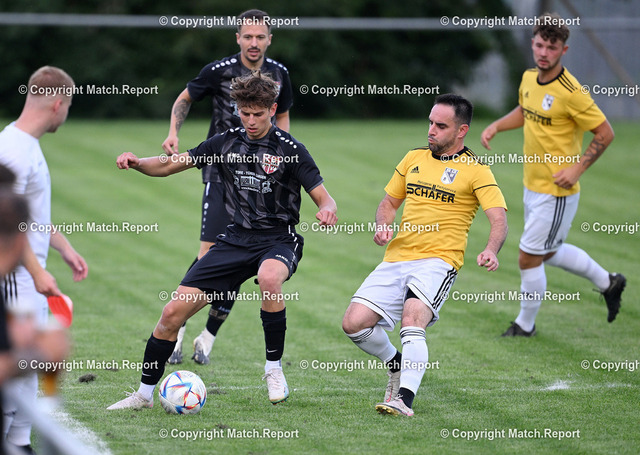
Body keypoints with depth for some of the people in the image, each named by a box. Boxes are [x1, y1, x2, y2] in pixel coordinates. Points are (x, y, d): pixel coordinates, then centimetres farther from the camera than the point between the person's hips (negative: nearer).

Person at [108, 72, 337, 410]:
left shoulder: (289, 149, -8)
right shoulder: (226, 143, 5)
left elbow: (322, 197, -8)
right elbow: (168, 165, 9)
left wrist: (327, 210, -33)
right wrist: (137, 163, -11)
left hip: (278, 240, -4)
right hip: (236, 239, 4)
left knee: (269, 277, -41)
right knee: (173, 312, -7)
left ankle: (274, 368, -20)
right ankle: (144, 394, 11)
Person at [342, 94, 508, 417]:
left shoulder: (475, 169, 0)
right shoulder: (414, 158, 16)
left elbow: (498, 217, -10)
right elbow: (390, 201, 26)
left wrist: (491, 250, -31)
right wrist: (383, 226, 3)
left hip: (438, 262, -6)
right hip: (396, 259, 6)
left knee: (412, 320, -31)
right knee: (354, 323, -7)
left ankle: (404, 399, -33)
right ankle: (397, 364, 20)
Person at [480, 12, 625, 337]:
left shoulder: (570, 92, -23)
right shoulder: (529, 78, 0)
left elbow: (605, 133, -16)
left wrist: (577, 168, -20)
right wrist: (496, 126, 5)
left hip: (557, 191, -8)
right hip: (533, 185, 8)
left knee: (528, 258, -1)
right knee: (550, 254, 22)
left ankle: (525, 324, 19)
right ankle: (608, 283, 41)